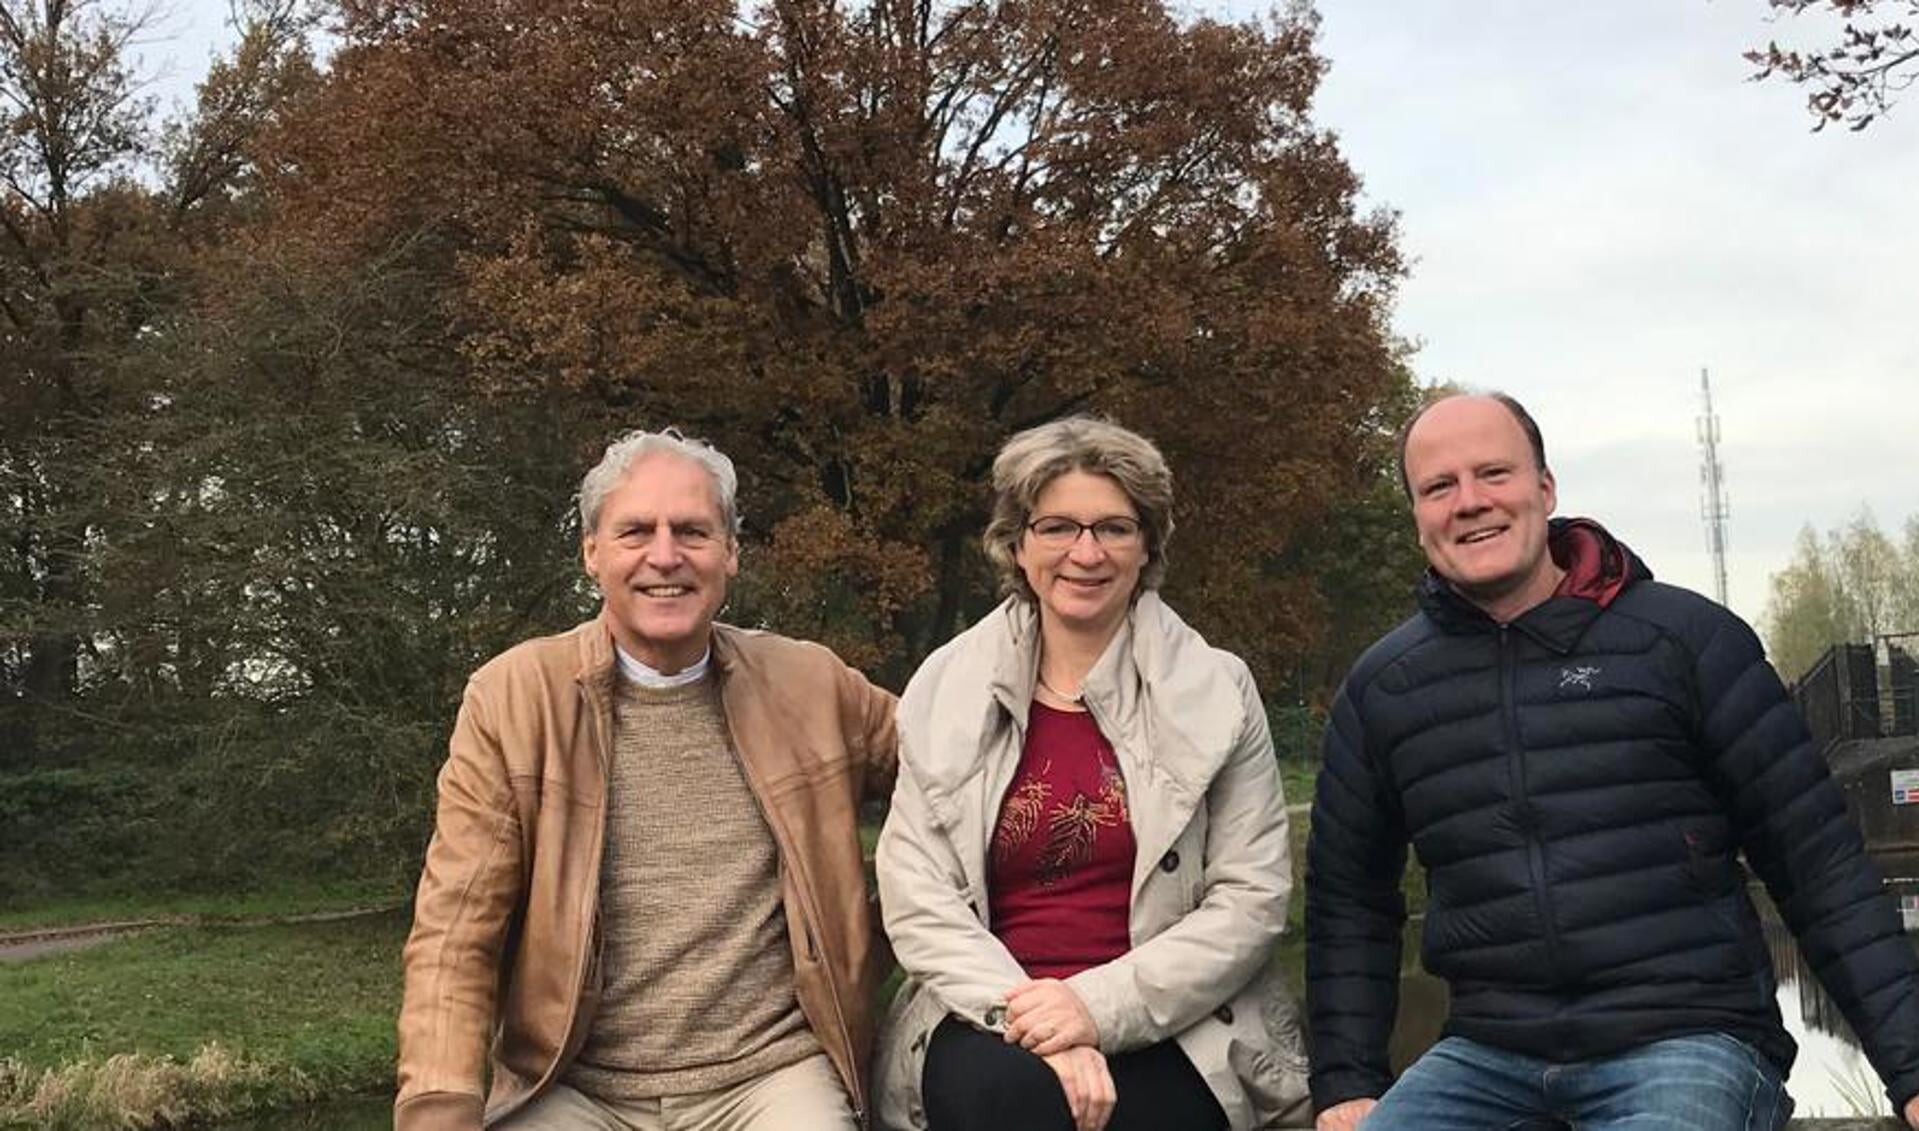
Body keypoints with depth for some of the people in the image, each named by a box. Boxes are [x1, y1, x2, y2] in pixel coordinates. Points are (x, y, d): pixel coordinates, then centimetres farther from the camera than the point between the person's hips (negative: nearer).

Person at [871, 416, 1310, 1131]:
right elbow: (915, 899, 0)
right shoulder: (945, 690, 6)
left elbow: (1251, 899, -1)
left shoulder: (1217, 692, 4)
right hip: (987, 1025, 1)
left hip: (1169, 1030, -1)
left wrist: (1101, 1006, -14)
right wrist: (1028, 1011, -16)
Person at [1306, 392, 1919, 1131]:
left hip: (1688, 1043, -2)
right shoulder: (1379, 690, 7)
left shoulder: (1686, 639, -1)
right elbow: (1348, 903, 14)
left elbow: (1821, 866, 0)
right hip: (1489, 1057, 3)